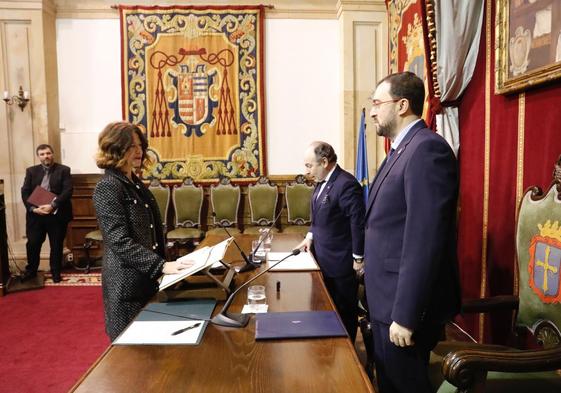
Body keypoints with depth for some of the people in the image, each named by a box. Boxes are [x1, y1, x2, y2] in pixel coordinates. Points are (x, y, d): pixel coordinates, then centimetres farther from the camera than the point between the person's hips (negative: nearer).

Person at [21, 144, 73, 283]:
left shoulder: (64, 170, -1)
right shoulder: (31, 171, 8)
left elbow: (68, 191, -11)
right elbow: (25, 192, 2)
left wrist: (52, 205, -21)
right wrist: (33, 208, -13)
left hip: (56, 214, -2)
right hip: (35, 214, 2)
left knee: (56, 245, 8)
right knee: (32, 244, 8)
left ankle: (56, 272, 23)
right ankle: (31, 270, 29)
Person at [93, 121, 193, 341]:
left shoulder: (135, 183, 10)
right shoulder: (108, 187, -16)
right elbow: (121, 242, -23)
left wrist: (162, 265, 12)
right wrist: (162, 266, -29)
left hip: (147, 278, 8)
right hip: (127, 284, -8)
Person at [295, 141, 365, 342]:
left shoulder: (346, 184, -23)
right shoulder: (322, 182, 6)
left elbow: (358, 223, -21)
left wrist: (358, 258, -16)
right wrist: (311, 236, 6)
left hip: (339, 261, -9)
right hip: (323, 259, 9)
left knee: (344, 310, 9)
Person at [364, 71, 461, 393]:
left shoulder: (427, 149, -19)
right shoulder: (402, 149, 13)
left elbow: (424, 240, -25)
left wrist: (405, 316, -24)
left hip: (406, 304, -9)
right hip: (388, 298, 9)